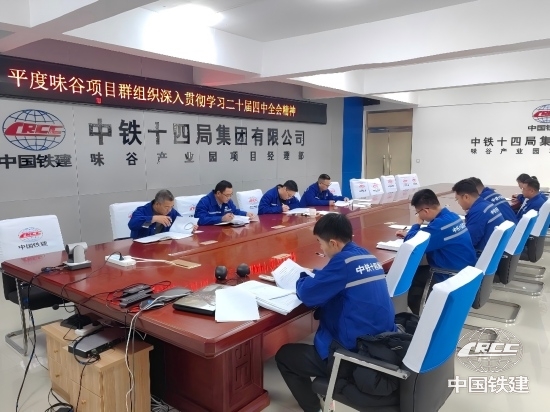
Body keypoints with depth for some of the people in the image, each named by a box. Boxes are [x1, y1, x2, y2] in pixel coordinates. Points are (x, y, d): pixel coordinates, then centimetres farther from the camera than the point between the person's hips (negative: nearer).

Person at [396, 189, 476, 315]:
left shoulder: (440, 224, -27)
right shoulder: (451, 216, 3)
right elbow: (430, 234, 20)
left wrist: (417, 224, -5)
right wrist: (408, 233, 10)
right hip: (465, 270, 9)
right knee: (417, 271, 18)